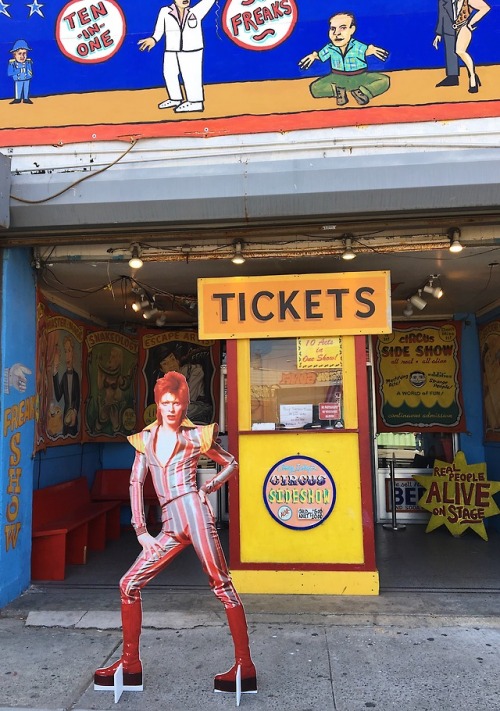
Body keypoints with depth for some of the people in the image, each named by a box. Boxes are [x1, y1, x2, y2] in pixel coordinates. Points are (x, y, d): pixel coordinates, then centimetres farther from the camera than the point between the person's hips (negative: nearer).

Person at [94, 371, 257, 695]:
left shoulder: (195, 436, 4)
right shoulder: (146, 438, 14)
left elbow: (231, 464, 14)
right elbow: (136, 482, 12)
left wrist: (207, 489, 1)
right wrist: (141, 530, 7)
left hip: (194, 513, -5)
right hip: (170, 527, 5)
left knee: (222, 584, -4)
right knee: (129, 585, 6)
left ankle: (245, 667, 5)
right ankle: (130, 664, 21)